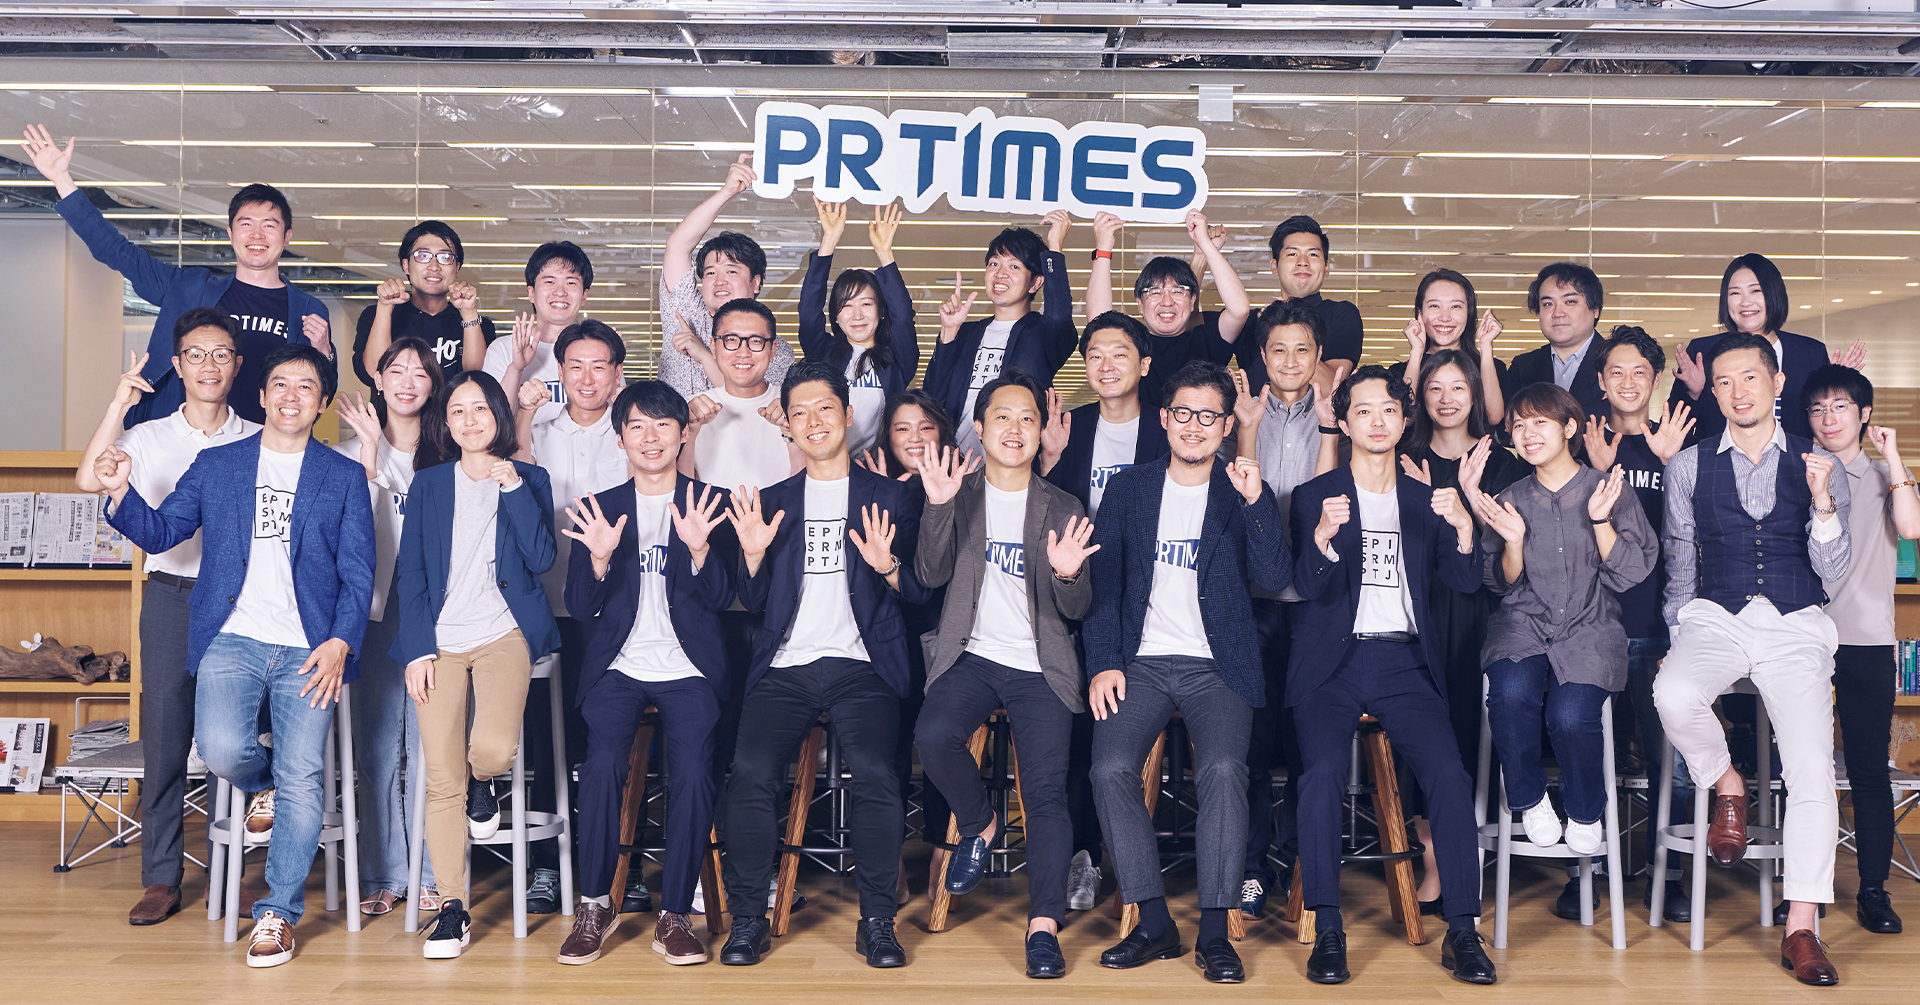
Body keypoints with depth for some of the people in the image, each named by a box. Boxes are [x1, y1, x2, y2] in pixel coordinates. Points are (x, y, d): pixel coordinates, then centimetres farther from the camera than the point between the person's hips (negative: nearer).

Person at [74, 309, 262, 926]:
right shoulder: (148, 438, 9)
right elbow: (88, 480, -7)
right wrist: (119, 404, -7)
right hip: (170, 597, 1)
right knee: (164, 736, 2)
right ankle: (161, 879, 11)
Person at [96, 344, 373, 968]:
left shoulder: (343, 477, 10)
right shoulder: (215, 465, 15)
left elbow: (359, 573, 4)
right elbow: (159, 532, 10)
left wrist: (340, 643, -9)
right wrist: (121, 492, -9)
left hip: (308, 649, -1)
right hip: (232, 639, 1)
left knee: (301, 780, -8)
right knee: (222, 749, -22)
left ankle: (278, 912, 9)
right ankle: (263, 785, 16)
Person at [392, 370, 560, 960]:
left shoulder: (528, 479, 10)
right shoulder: (428, 484, 12)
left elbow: (541, 558, -3)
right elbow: (411, 573, 9)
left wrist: (513, 488, -8)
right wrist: (419, 648, -1)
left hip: (503, 633, -1)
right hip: (440, 639, 1)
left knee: (493, 750, -24)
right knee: (442, 779, -9)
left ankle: (483, 784, 14)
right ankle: (452, 907, 1)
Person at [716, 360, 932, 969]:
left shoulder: (886, 496, 11)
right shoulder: (773, 502, 19)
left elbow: (919, 593, 7)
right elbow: (753, 602, 15)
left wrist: (889, 567, -13)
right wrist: (753, 556, -4)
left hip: (861, 666, -2)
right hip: (785, 667, 2)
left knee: (874, 772, -27)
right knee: (752, 771, -23)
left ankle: (877, 921, -12)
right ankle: (747, 918, -8)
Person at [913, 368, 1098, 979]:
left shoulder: (1062, 510, 10)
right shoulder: (960, 494, 10)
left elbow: (1076, 611, 5)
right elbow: (931, 575, -3)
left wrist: (1068, 574, -19)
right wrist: (937, 507, -19)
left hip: (1040, 668, 0)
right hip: (972, 657, 0)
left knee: (1047, 787, -18)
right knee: (934, 735, -28)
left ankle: (1044, 926, -18)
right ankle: (979, 825, 1)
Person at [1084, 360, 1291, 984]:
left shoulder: (1245, 494, 8)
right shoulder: (1128, 489, 12)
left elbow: (1273, 578, -5)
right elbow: (1103, 581, 9)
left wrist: (1255, 501, -17)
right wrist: (1103, 663, -2)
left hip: (1218, 667, -1)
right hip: (1142, 662, 1)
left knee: (1223, 769, -27)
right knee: (1111, 769, -23)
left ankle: (1215, 932, -15)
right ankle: (1154, 924, -10)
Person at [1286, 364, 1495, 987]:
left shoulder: (1425, 501, 17)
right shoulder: (1315, 497, 10)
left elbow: (1464, 583, 6)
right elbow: (1308, 587, -3)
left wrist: (1462, 524, -12)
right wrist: (1323, 537, -23)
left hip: (1404, 665, 2)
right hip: (1333, 663, -2)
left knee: (1449, 773, -22)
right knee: (1323, 771, -27)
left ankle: (1462, 932, -14)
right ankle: (1327, 932, -18)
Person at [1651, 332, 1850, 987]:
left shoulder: (1818, 466, 10)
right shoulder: (1689, 466, 11)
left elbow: (1831, 571, 4)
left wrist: (1822, 501, -12)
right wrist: (1682, 635, 9)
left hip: (1796, 625, 0)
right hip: (1715, 618, 0)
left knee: (1812, 769, -17)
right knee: (1674, 694, -34)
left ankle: (1801, 928, -8)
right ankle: (1725, 785, -2)